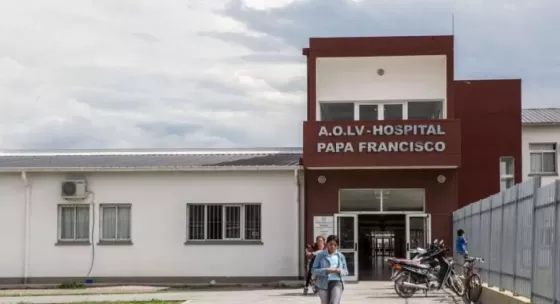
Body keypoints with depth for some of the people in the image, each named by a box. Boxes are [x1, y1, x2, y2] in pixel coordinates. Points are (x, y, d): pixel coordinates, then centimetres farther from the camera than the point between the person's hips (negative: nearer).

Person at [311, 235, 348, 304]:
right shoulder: (320, 255, 2)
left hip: (336, 283, 0)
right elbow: (313, 270, -1)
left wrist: (339, 271, -10)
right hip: (324, 284, 0)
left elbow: (346, 271, 13)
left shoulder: (340, 256, 7)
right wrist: (325, 271, -17)